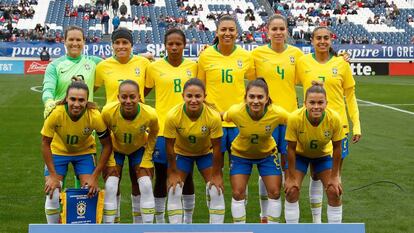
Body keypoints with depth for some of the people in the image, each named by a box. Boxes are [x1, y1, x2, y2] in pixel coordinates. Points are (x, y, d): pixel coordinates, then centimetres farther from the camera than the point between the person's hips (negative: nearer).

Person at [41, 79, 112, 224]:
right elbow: (45, 143, -17)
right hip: (58, 151, 0)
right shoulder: (56, 114, -32)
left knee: (90, 192, -9)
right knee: (52, 194, -10)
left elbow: (107, 146, -17)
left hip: (84, 152, 1)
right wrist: (52, 175, -18)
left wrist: (95, 177, -19)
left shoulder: (95, 116, -31)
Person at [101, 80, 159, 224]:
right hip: (115, 148, 0)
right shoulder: (108, 112, -34)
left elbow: (153, 134, -7)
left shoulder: (150, 115, -32)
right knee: (111, 187, -9)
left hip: (139, 148, 0)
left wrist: (147, 158, -9)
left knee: (145, 186, -7)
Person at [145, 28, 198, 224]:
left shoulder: (193, 67, 4)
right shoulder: (154, 68, -1)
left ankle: (188, 221, 23)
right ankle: (160, 221, 17)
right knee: (161, 176, 4)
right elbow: (142, 93, 7)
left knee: (187, 175, 10)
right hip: (162, 129, -1)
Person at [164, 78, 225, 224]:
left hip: (206, 152, 0)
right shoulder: (173, 116, -32)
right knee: (174, 191, -7)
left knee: (216, 191, -7)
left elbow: (216, 148, -20)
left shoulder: (213, 117, -33)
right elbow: (169, 145, -18)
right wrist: (173, 173, -11)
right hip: (181, 153, 0)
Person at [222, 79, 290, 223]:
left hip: (267, 153, 1)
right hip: (240, 154, 0)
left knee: (274, 192, 0)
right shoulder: (235, 112, -33)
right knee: (238, 193, -2)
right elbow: (220, 118, -11)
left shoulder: (278, 113, -33)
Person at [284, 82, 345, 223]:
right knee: (292, 190, -11)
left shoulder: (334, 118, -32)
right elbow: (291, 149, -22)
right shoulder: (295, 118, -35)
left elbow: (337, 147, -16)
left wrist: (334, 176, -10)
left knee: (334, 192, -7)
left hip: (323, 155, 1)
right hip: (300, 155, -1)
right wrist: (291, 177, -15)